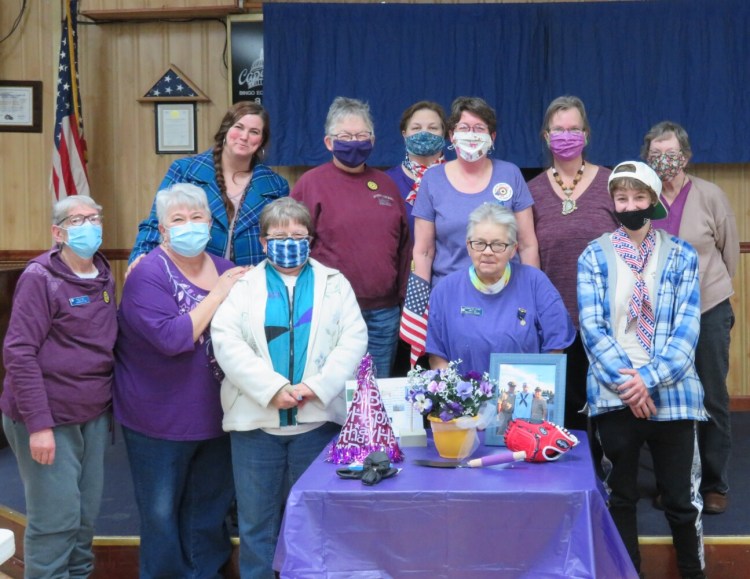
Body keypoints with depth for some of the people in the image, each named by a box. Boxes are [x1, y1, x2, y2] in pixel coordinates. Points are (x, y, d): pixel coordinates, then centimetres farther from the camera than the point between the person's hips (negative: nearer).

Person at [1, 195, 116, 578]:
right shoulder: (40, 278, -11)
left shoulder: (105, 278, 10)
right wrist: (38, 423, -20)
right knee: (56, 518, -3)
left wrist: (111, 406, 9)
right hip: (49, 418, -6)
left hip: (94, 416, 7)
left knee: (86, 516, 13)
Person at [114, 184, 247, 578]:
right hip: (161, 420, -6)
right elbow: (171, 338, -28)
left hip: (215, 413, 6)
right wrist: (217, 294, -23)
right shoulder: (149, 275, -15)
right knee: (162, 512, 7)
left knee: (209, 507, 18)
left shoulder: (225, 270, 4)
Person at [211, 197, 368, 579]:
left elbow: (354, 340, -1)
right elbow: (227, 343, -7)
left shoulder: (334, 283, 10)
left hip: (318, 417, 1)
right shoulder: (242, 285, 7)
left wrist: (316, 387, -15)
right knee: (256, 519, 7)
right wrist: (274, 389, -18)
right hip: (256, 418, 0)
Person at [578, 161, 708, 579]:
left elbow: (687, 329, -5)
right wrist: (625, 381, -16)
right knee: (620, 496, 11)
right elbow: (591, 327, -5)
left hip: (671, 395, 0)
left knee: (683, 499, 5)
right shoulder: (594, 257, 3)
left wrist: (649, 379, -16)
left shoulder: (682, 257, 3)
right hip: (614, 396, 1)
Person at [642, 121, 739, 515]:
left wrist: (710, 287, 11)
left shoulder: (710, 196, -5)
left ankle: (714, 485, 16)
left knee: (712, 401, 4)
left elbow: (730, 250, 5)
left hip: (708, 310, -1)